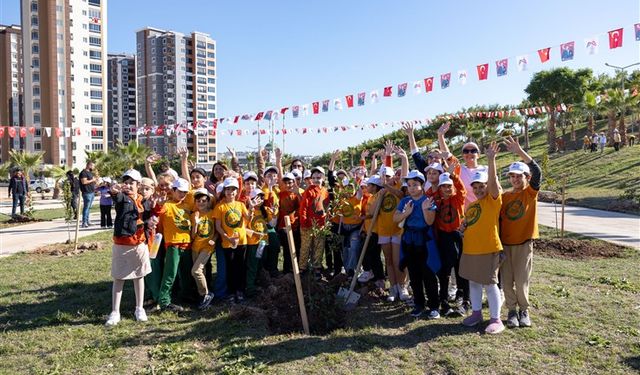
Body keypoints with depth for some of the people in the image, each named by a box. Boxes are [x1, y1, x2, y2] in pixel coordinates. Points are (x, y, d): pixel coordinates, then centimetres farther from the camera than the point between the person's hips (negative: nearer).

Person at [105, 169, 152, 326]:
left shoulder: (143, 200, 5)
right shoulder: (122, 197, -6)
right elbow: (115, 194, -30)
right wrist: (115, 189, -53)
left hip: (139, 244, 3)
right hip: (121, 244, -3)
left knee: (139, 276, 12)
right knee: (118, 278, 4)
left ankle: (139, 309, 24)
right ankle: (115, 312, 13)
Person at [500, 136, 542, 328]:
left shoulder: (531, 193, -3)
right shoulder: (505, 196, 5)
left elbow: (537, 171, -21)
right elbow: (499, 219, 8)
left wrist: (519, 151, -29)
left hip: (524, 244, -3)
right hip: (505, 244, 3)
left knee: (521, 281, 1)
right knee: (506, 281, 5)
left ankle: (524, 310, 22)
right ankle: (512, 311, 22)